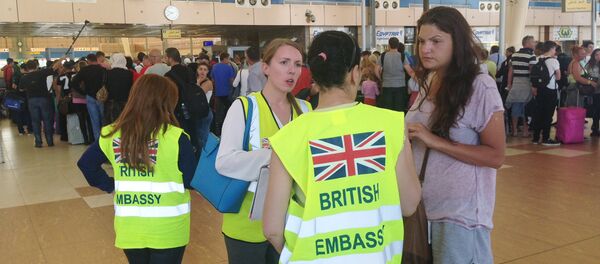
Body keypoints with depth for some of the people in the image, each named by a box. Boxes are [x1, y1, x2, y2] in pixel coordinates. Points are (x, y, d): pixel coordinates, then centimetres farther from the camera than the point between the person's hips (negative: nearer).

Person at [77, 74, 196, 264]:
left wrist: (111, 186, 9)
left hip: (129, 228, 4)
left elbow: (85, 164, 8)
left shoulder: (113, 135, -2)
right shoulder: (175, 137, -17)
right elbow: (193, 180, -10)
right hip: (168, 230, -3)